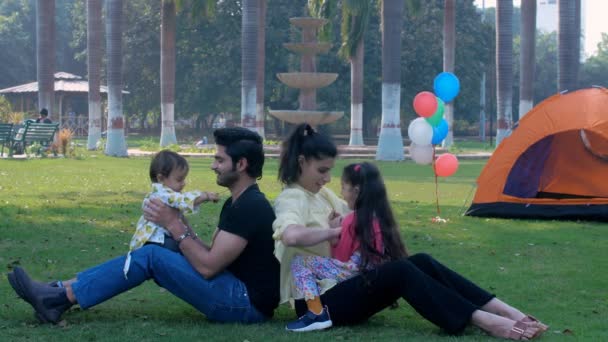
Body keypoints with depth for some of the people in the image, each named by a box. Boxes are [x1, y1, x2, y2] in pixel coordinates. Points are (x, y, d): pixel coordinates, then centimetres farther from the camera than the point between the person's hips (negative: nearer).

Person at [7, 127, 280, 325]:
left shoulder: (250, 207, -17)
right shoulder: (237, 202, 16)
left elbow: (208, 266, -20)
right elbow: (211, 256, 13)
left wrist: (175, 226, -12)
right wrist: (179, 226, 0)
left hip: (246, 304, -10)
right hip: (238, 291, 10)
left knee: (151, 256, -14)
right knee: (150, 252, 3)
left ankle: (60, 299, -9)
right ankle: (59, 292, 0)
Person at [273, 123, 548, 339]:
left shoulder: (322, 195, 16)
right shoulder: (291, 200, -13)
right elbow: (291, 236, -36)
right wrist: (336, 232, -21)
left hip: (337, 286, 9)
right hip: (317, 301, -9)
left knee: (420, 262, -11)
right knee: (399, 272, -28)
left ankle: (507, 312, -20)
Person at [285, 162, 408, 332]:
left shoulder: (352, 220, -9)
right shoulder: (381, 216, 11)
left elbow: (341, 259, -3)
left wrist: (333, 232, 7)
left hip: (353, 274, -8)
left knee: (299, 261, -7)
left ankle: (316, 313, -21)